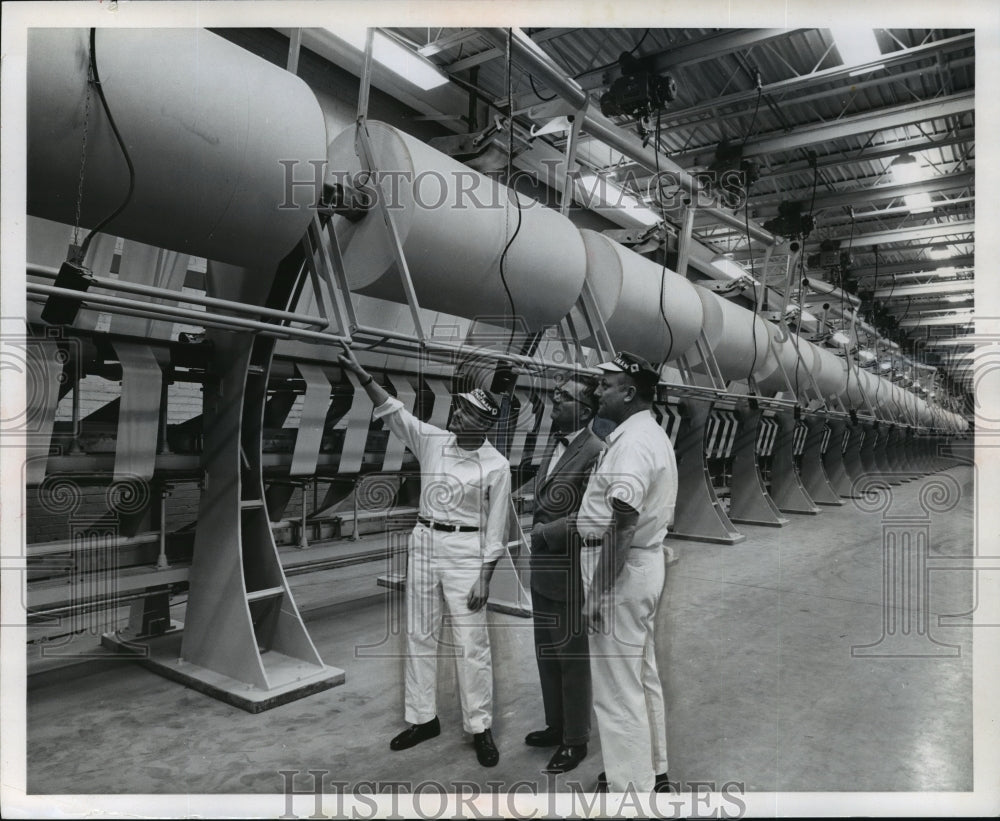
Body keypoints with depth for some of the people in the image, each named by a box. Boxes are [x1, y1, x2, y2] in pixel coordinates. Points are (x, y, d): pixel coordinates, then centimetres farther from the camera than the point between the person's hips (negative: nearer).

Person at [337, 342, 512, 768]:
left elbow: (495, 529, -9)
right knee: (419, 635, 12)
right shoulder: (432, 440, 1)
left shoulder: (495, 465, -11)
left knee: (471, 642, -1)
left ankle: (480, 727, 15)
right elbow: (394, 411, -1)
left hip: (465, 552, -5)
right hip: (423, 543, 5)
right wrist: (361, 373, -9)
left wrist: (485, 578, -12)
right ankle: (423, 718, 26)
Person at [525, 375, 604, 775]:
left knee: (571, 657, 7)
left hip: (570, 573, -8)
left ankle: (575, 740, 26)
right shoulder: (554, 449, 10)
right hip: (542, 571, 8)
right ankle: (556, 726, 39)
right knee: (546, 653, 20)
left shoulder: (596, 453, -17)